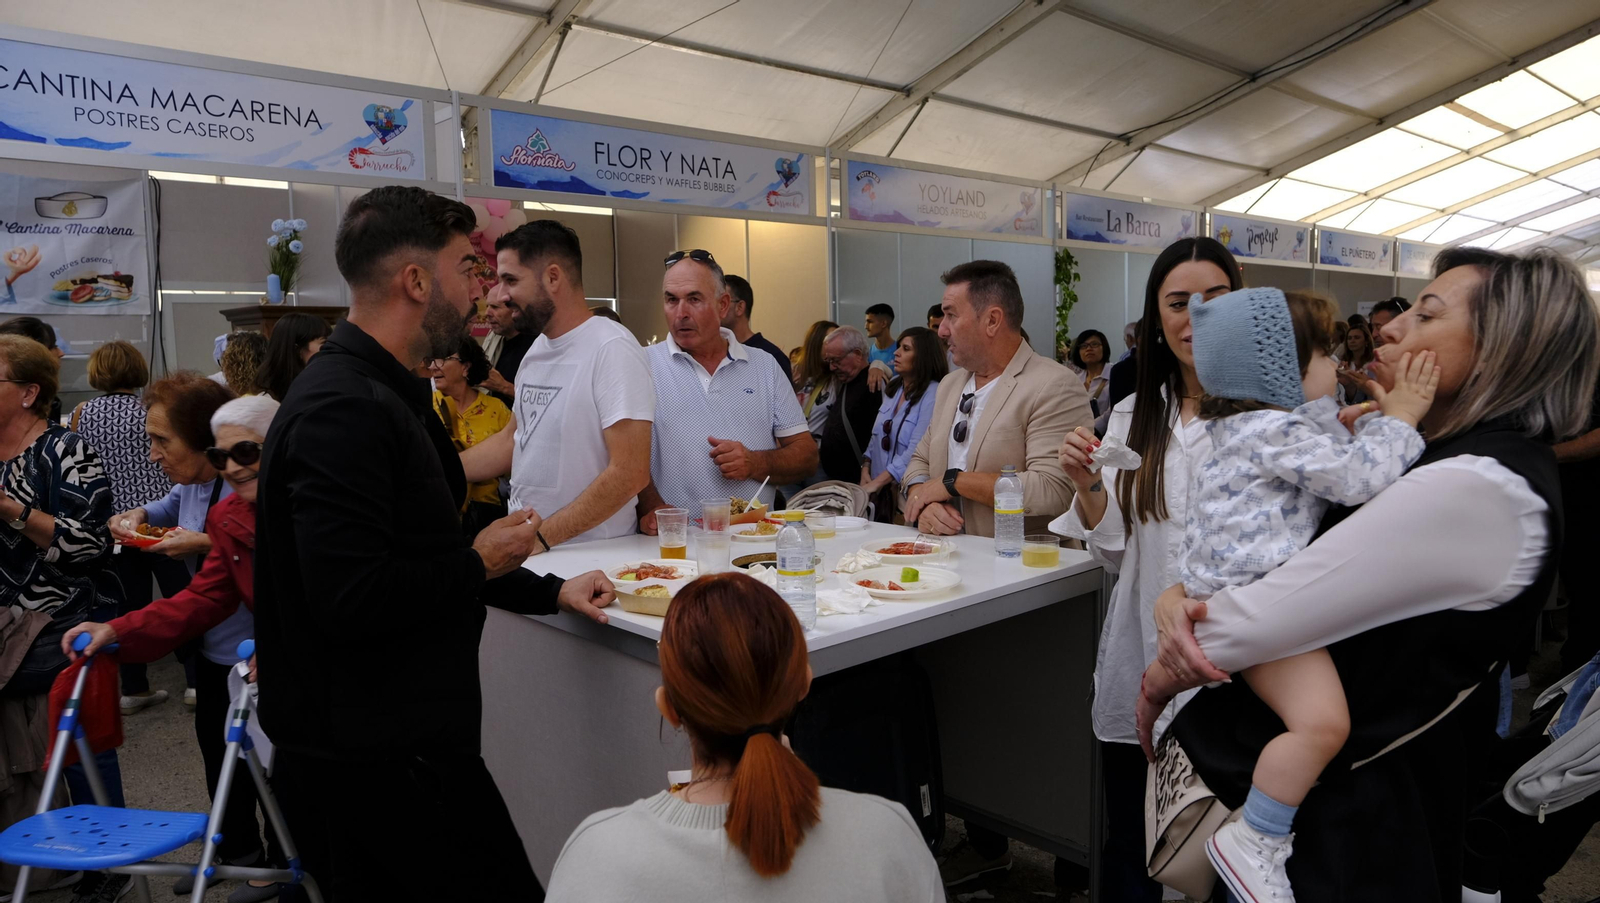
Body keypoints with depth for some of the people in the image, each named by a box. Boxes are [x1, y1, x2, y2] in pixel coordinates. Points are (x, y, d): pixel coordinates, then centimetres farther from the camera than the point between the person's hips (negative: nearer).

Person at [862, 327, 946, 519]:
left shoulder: (933, 394, -16)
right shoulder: (894, 387, 9)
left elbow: (916, 451, -23)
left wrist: (877, 482, -21)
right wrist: (866, 469, 2)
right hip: (882, 493, 7)